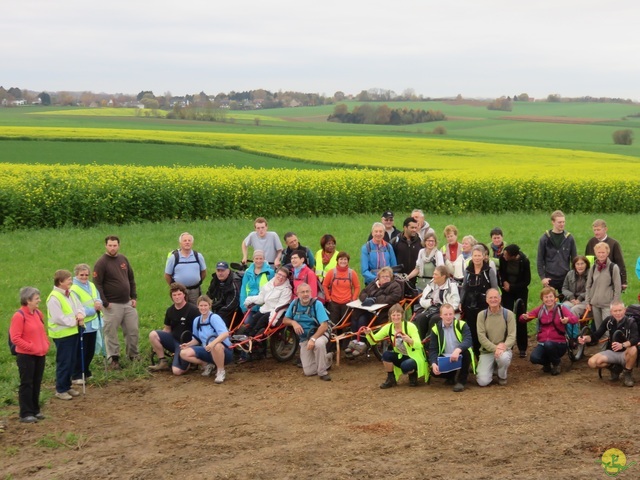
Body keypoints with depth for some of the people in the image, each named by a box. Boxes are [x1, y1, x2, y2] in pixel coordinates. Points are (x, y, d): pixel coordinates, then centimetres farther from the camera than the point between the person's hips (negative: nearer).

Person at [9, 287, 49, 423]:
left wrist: (46, 345, 5)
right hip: (26, 356, -7)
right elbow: (15, 338, -18)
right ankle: (26, 414, 5)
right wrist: (31, 347, -18)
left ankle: (35, 410, 23)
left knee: (37, 384, 13)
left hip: (40, 355, 7)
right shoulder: (19, 316, -16)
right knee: (26, 384, -1)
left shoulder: (38, 313, 7)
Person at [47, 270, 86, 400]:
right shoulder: (54, 298, -19)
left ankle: (67, 386, 25)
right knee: (63, 362, -2)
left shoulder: (70, 294, 9)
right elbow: (58, 318, -22)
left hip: (73, 332, 8)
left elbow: (79, 306, 12)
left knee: (71, 362, 14)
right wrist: (75, 321, -16)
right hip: (62, 335, -8)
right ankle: (60, 390, 8)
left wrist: (80, 314, -11)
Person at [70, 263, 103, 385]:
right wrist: (93, 309, -17)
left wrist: (98, 302, -14)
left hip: (92, 324, 8)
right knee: (80, 352, 0)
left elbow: (98, 298, 10)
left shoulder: (91, 286, 8)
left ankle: (85, 372, 32)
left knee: (90, 351, 16)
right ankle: (76, 376, 10)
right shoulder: (73, 289, -16)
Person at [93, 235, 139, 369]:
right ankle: (114, 358, 11)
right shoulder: (101, 263, -10)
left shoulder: (123, 259, 9)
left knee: (133, 330, 10)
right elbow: (97, 284, -13)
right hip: (112, 305, -6)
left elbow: (131, 279, 17)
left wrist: (134, 297, 10)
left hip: (127, 303, 6)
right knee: (111, 333, 0)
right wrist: (105, 303, -16)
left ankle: (133, 355, 24)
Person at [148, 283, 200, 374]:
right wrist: (157, 343, 2)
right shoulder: (170, 311, 7)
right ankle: (162, 362, -6)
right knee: (153, 334, -20)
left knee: (177, 371, -24)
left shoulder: (193, 310, -11)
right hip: (173, 339, 6)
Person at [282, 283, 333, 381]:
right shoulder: (294, 303, -3)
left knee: (319, 343, -43)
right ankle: (327, 358, 26)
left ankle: (322, 372, -20)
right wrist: (293, 322, -16)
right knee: (308, 372, -5)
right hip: (304, 339, 4)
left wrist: (313, 339, -37)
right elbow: (285, 320, 7)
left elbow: (324, 325, -25)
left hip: (319, 334, -4)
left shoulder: (317, 304, -18)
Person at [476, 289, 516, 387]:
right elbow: (481, 337, -7)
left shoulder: (508, 314, -1)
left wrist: (504, 346, -27)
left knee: (503, 357, -39)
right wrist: (495, 348, -21)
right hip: (487, 351, 0)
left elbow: (512, 336, -7)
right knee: (483, 382, -18)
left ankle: (502, 377, -3)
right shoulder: (481, 315, 0)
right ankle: (491, 368, 19)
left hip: (504, 349, 0)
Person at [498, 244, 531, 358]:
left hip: (520, 291, -2)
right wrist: (504, 282, -14)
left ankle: (522, 348, 11)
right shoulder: (502, 257, -20)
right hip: (507, 290, 2)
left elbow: (527, 280, -13)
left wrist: (511, 287, -17)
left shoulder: (524, 261, -24)